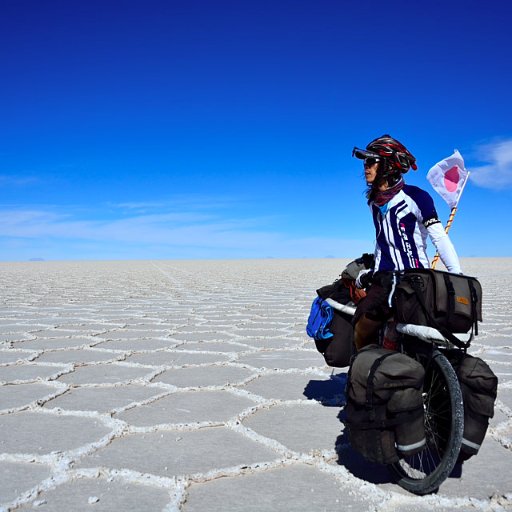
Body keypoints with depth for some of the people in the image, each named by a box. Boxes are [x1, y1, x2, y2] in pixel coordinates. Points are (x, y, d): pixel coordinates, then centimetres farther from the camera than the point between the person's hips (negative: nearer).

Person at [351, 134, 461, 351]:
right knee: (361, 334, -5)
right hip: (384, 280, 6)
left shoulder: (415, 197, -6)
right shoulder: (374, 200, 16)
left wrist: (458, 276, -17)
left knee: (392, 344, -14)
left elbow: (440, 238, -10)